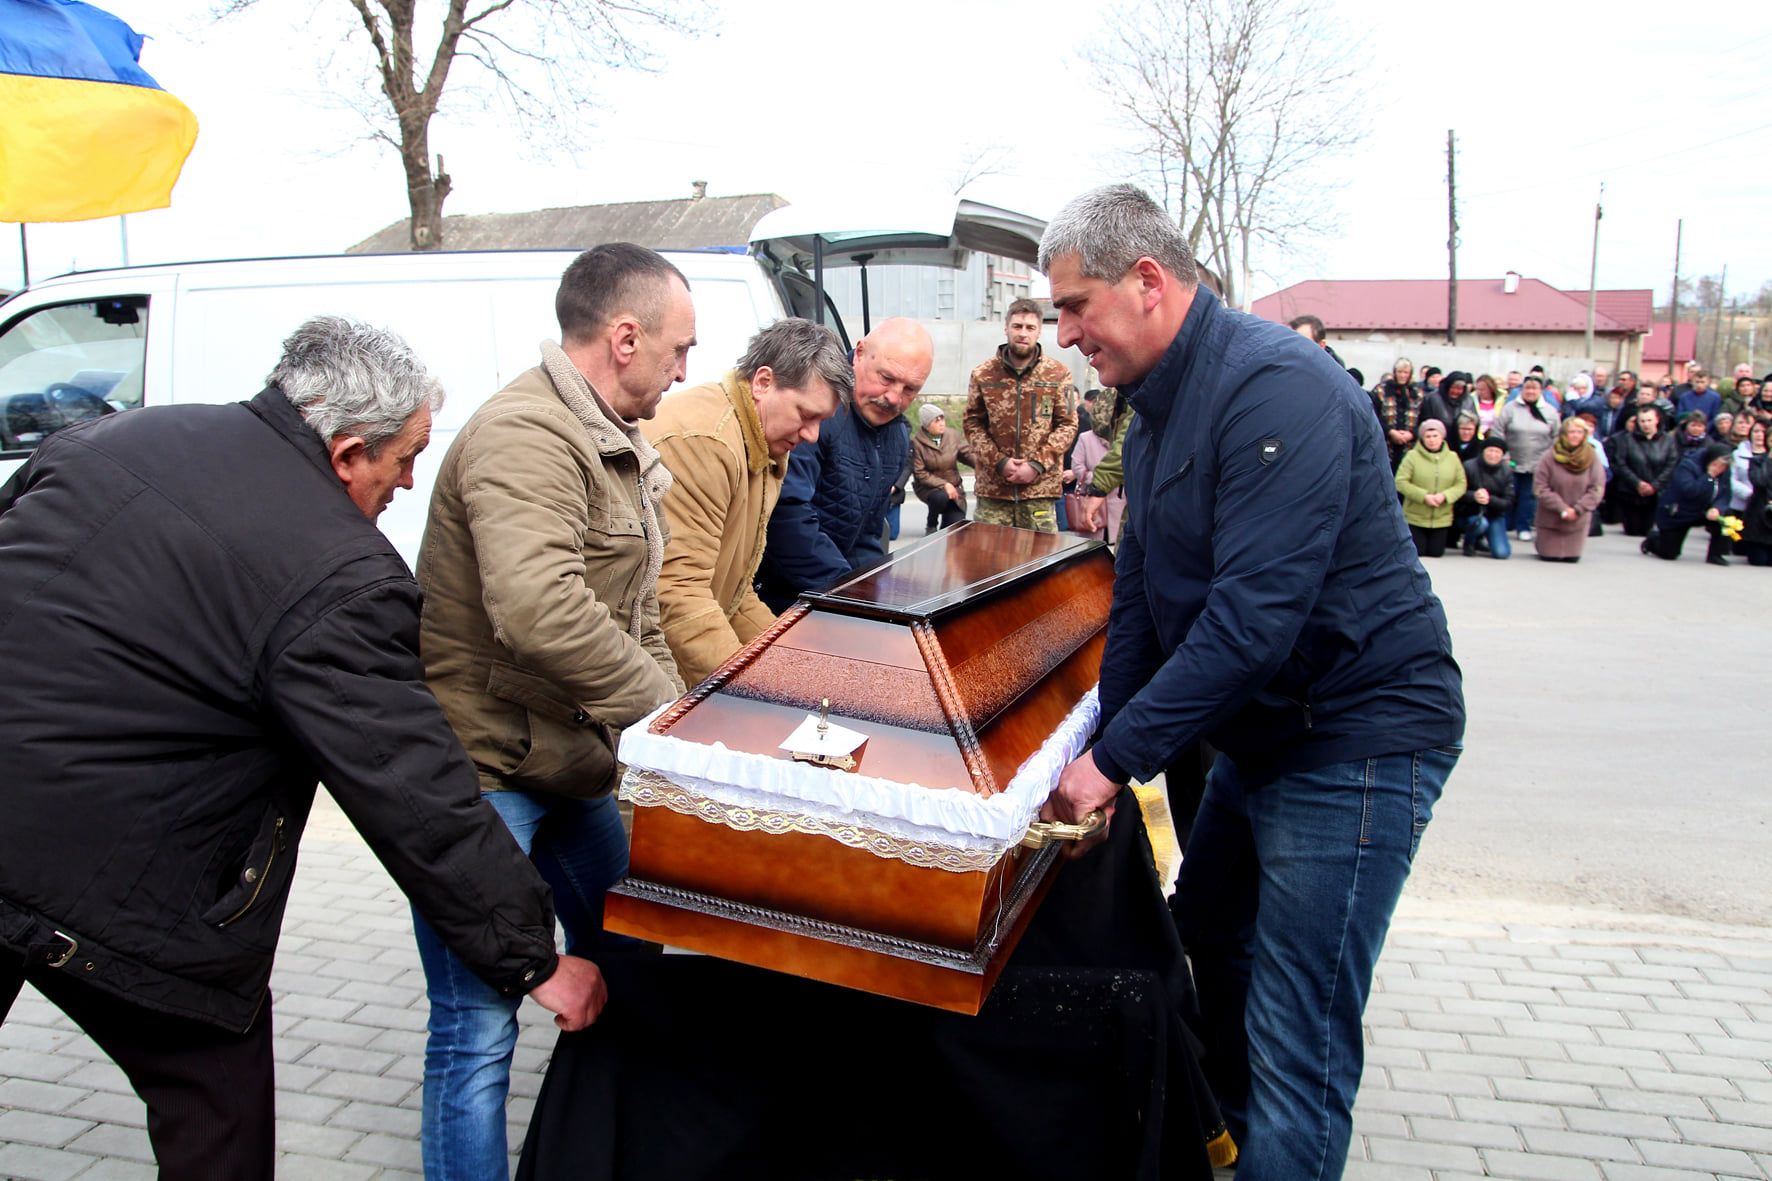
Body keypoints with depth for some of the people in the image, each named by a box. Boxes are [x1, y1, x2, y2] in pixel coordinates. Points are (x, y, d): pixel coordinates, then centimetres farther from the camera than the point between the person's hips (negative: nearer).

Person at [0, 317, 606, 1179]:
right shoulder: (341, 579, -16)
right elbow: (418, 800, -15)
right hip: (93, 880, -7)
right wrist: (534, 963, -5)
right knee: (218, 1089, 15)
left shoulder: (111, 438, 6)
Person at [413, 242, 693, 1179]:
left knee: (622, 950, 22)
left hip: (571, 763, 11)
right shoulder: (527, 435, -21)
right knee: (478, 1026, -5)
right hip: (478, 767, -10)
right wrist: (667, 712, -26)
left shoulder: (620, 451, 13)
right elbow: (538, 611, -36)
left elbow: (636, 618, 19)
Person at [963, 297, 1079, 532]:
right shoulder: (983, 375, 5)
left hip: (1040, 486, -1)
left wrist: (1037, 465, -8)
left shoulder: (1058, 373, 2)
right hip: (992, 486, 1)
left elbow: (1068, 425, 2)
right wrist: (999, 462, -7)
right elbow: (973, 424, 6)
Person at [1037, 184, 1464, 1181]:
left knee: (1298, 1050, -6)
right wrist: (1099, 753, 5)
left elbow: (1254, 613, -29)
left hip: (1356, 741, -10)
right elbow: (1140, 601, 12)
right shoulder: (1160, 413, 10)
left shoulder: (1275, 388, -22)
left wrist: (1117, 754, -25)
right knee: (1208, 935, 24)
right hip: (1259, 734, 10)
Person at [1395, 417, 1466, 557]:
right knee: (1417, 552, -1)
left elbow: (1461, 484, 0)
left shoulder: (1452, 457, 1)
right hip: (1415, 518, -3)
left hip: (1441, 518, 3)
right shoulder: (1412, 456, -9)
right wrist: (1424, 496, -21)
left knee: (1436, 553, 7)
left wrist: (1445, 495, -19)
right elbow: (1400, 482, -14)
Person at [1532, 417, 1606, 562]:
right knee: (1549, 556, 7)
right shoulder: (1550, 457, -14)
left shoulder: (1592, 456, -10)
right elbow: (1540, 489, -14)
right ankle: (1537, 537, 39)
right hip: (1551, 519, -1)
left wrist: (1578, 509, -17)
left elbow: (1597, 488, -9)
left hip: (1578, 519, 1)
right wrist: (1563, 509, -18)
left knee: (1573, 557, 7)